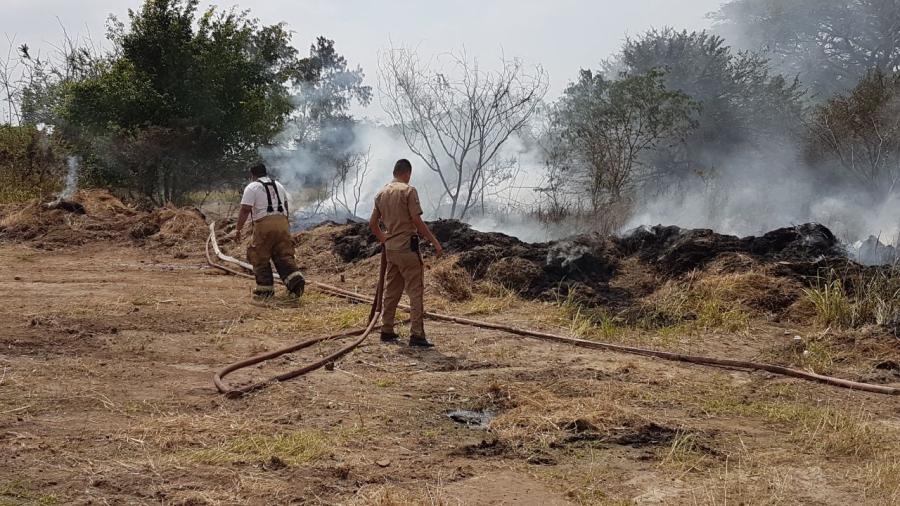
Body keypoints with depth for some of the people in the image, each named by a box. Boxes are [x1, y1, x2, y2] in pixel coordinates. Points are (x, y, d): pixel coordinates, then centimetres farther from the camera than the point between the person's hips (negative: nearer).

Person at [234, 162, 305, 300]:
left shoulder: (252, 187, 2)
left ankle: (265, 289, 6)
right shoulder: (278, 185, 22)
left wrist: (238, 230, -5)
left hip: (264, 224, -5)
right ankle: (295, 279, -12)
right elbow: (287, 206, 26)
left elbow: (245, 210, -7)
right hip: (282, 223, 6)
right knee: (284, 255, 6)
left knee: (260, 259, 4)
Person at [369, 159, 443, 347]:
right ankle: (416, 335, -10)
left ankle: (386, 331, 20)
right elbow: (417, 221, -15)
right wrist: (434, 242, -10)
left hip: (390, 248, 7)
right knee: (416, 291, -5)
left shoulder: (381, 193, 11)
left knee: (391, 291, 15)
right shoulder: (408, 191, -10)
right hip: (407, 247, -7)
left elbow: (372, 223, 17)